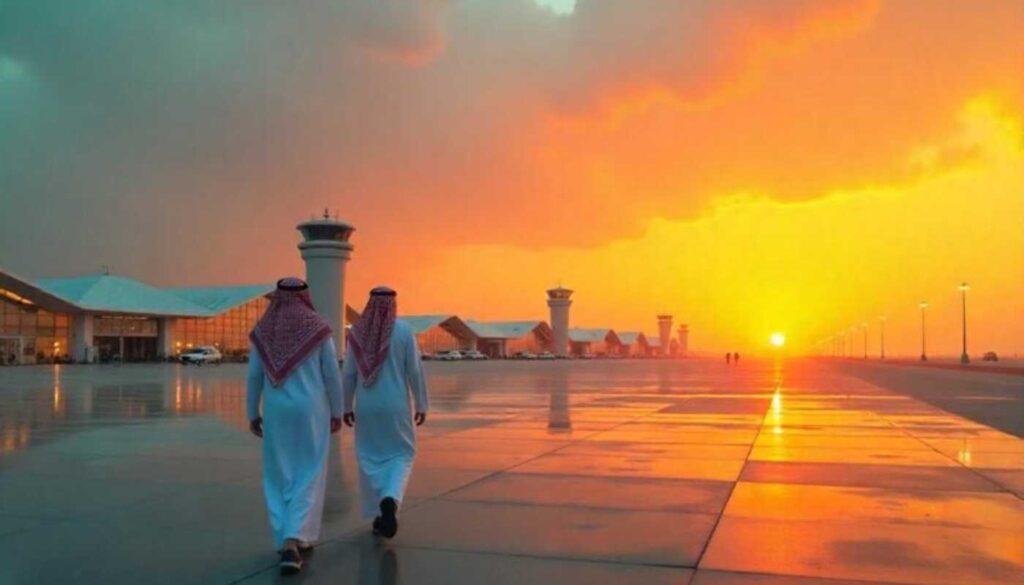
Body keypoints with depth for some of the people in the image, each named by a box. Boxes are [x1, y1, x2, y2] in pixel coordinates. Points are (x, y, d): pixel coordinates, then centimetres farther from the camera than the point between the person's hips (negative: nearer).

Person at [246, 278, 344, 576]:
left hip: (277, 411, 2)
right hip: (311, 410, -2)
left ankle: (288, 540, 16)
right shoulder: (318, 328, -5)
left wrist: (253, 414, 11)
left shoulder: (263, 330, 1)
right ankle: (294, 540, -13)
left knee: (279, 476, 14)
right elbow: (332, 375, -4)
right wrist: (336, 412, 5)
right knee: (308, 477, 2)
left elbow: (254, 376, 2)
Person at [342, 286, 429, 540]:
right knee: (402, 455, 10)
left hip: (366, 406, 2)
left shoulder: (357, 332, -1)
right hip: (396, 405, -2)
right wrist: (422, 404, 1)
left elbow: (348, 373, 1)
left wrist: (346, 407, 10)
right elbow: (415, 371, -8)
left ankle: (379, 515, 14)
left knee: (371, 458, 14)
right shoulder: (404, 330, -8)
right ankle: (390, 500, -16)